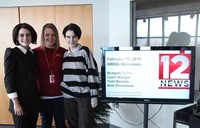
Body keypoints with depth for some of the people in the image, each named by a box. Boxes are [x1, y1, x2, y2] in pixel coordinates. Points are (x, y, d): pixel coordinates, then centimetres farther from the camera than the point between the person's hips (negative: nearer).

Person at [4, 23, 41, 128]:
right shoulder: (11, 52, -7)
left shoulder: (34, 54, 8)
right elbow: (8, 79, -11)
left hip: (34, 100, 5)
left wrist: (37, 98, 5)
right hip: (20, 101, -5)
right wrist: (15, 102, -14)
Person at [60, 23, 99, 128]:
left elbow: (92, 74, -9)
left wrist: (94, 97, -11)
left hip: (83, 95, -4)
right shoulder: (64, 54, 8)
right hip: (68, 96, 4)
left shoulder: (85, 51, -6)